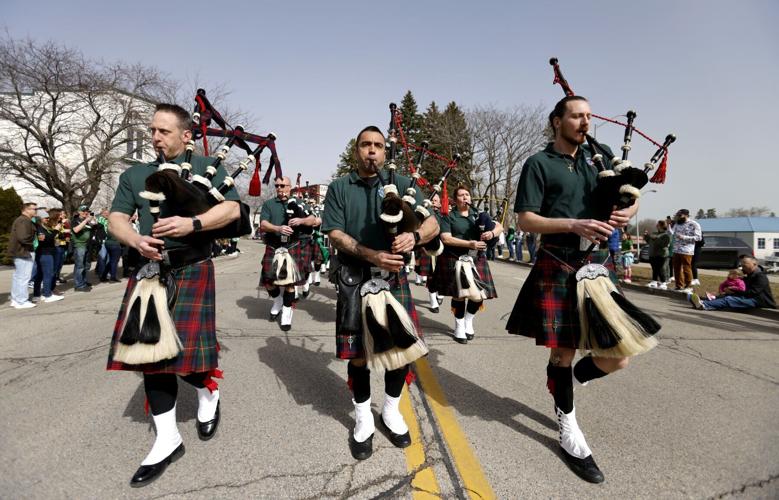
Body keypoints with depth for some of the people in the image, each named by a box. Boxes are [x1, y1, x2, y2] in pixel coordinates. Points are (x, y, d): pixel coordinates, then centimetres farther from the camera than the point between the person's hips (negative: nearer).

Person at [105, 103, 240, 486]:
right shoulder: (134, 175, 15)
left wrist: (192, 223, -22)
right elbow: (116, 219, 9)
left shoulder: (207, 167, 4)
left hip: (191, 271, -4)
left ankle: (208, 393, 28)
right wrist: (135, 240, -13)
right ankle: (167, 440, 16)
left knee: (187, 351, -7)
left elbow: (232, 209, -7)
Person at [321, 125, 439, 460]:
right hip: (355, 281, -1)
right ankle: (363, 420, 26)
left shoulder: (402, 184, 9)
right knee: (358, 353, 5)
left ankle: (391, 412, 30)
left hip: (393, 279, 2)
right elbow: (335, 234, -4)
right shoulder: (339, 188, 7)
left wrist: (414, 237, -22)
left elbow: (432, 222, 2)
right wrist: (372, 255, -19)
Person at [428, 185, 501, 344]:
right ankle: (459, 327, 19)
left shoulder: (478, 215, 12)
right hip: (456, 261, -4)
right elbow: (445, 238, -13)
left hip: (477, 260, 4)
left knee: (479, 294, 1)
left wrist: (492, 233, -14)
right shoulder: (448, 217, -1)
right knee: (459, 295, -2)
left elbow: (499, 226, 11)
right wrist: (470, 244, -20)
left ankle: (469, 321, 28)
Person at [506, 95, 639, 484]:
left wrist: (627, 212, -4)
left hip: (600, 264, 5)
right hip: (558, 268, -5)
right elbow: (525, 219, -7)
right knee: (562, 351, 5)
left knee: (617, 356, 2)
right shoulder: (539, 164, -1)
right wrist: (574, 225, -20)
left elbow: (631, 198, 21)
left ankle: (568, 381, 33)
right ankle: (569, 431, 25)